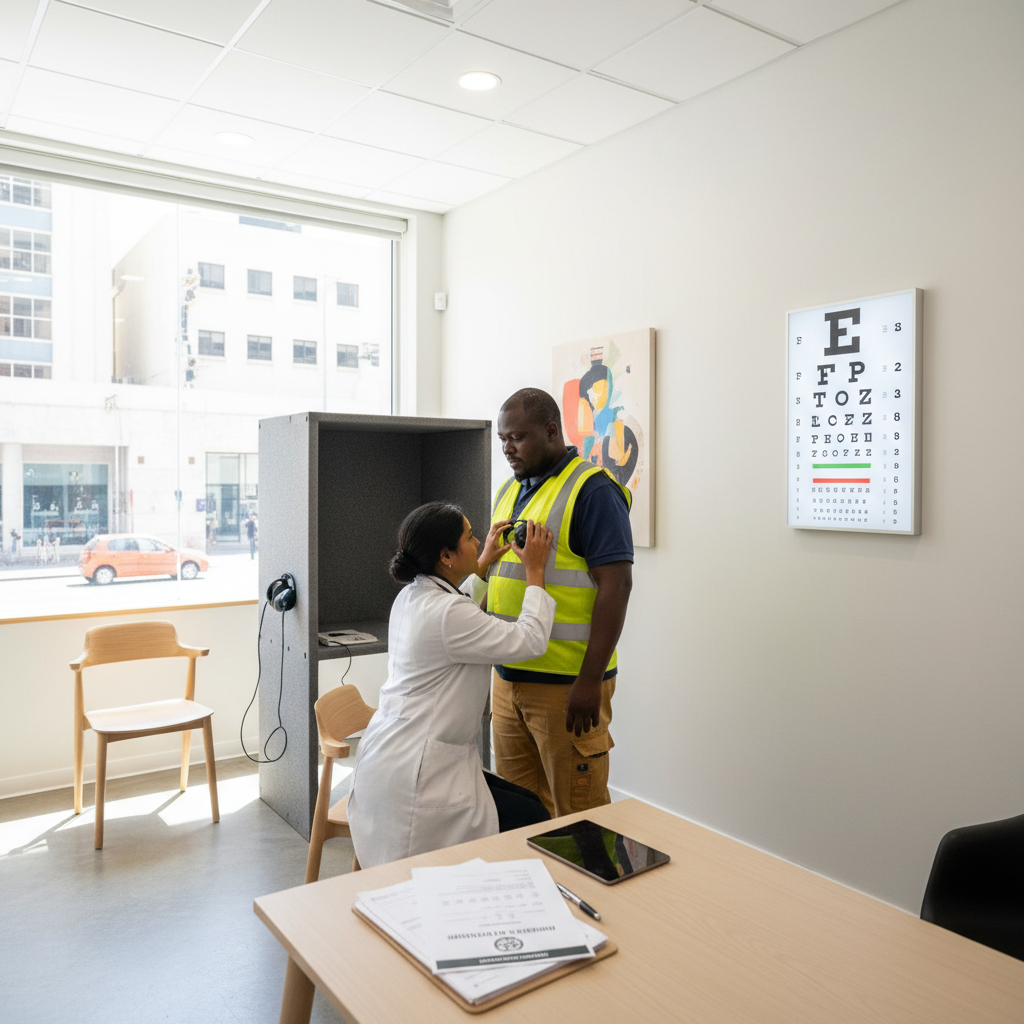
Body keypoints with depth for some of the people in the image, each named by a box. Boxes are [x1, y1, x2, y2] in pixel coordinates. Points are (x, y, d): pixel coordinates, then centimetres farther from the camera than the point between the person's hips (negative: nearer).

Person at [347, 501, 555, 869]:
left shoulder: (412, 596, 7)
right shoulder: (447, 614, -23)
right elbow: (530, 640, -16)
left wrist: (485, 562, 30)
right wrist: (535, 572, -5)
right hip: (411, 780, -10)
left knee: (528, 802, 13)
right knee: (534, 822, -5)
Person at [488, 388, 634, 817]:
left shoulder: (592, 491, -11)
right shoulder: (509, 491, 14)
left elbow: (616, 585, -17)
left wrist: (590, 680, -20)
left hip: (566, 683, -7)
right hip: (507, 677, 8)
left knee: (577, 813, 5)